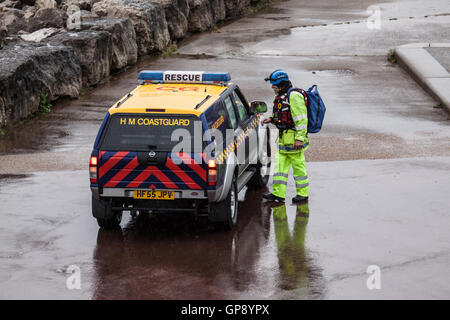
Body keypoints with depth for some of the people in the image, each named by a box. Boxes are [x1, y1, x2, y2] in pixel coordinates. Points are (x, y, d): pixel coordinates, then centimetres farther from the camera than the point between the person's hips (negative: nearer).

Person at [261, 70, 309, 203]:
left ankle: (303, 194, 9)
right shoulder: (281, 97, 14)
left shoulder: (294, 96, -17)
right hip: (283, 139, 10)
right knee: (280, 166, 8)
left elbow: (302, 119, -20)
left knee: (298, 167, 0)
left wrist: (300, 138, -24)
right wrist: (272, 119, 9)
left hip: (294, 139, -10)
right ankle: (278, 194, 10)